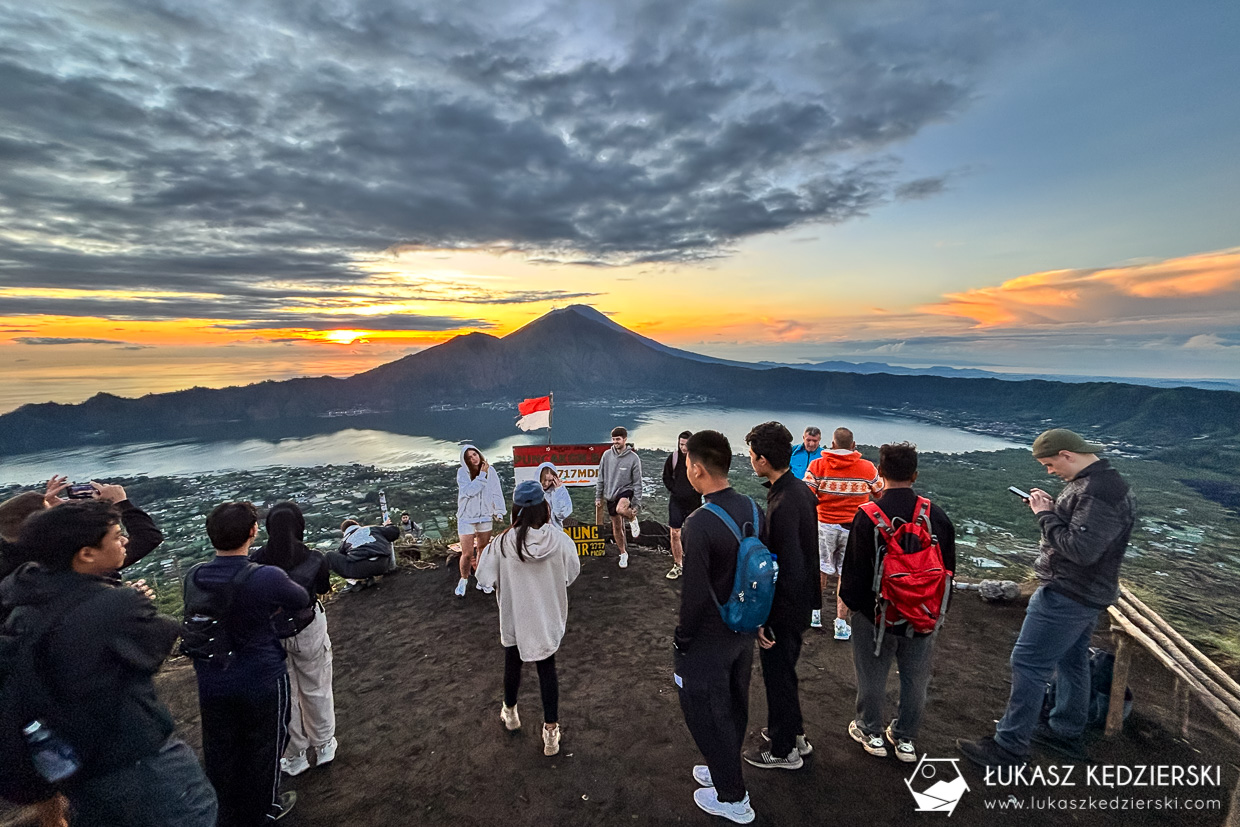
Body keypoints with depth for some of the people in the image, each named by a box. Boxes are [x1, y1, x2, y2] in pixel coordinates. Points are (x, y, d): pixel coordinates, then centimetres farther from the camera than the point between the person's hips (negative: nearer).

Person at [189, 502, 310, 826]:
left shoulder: (193, 576, -13)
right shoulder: (268, 578, -30)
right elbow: (302, 600, -11)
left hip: (211, 682, 4)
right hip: (261, 681, -4)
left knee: (220, 750, 24)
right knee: (263, 746, 20)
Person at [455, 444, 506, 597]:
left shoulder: (490, 470, -4)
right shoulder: (462, 472, -11)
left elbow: (496, 492, -1)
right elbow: (469, 491, -23)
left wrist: (499, 512, -5)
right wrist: (482, 475, -20)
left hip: (485, 516, 3)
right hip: (467, 517, -3)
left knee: (483, 550, 14)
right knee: (467, 553, -1)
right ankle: (464, 580, 24)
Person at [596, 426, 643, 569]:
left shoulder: (633, 458, -11)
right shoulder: (607, 455, -2)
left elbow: (637, 483, -8)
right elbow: (601, 477, 6)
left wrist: (636, 504, -9)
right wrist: (598, 496, 6)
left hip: (626, 490, -4)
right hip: (610, 495, 4)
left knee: (621, 509, -37)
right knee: (616, 527, 11)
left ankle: (632, 519, -3)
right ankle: (623, 553, 31)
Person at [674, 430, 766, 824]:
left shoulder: (699, 524, -30)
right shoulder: (753, 509, -7)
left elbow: (695, 595, -26)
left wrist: (680, 640, -10)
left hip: (707, 643, -7)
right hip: (743, 633, 7)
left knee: (706, 715, 15)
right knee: (734, 707, 25)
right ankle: (724, 769, 48)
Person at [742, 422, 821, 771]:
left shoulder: (783, 504, -30)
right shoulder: (800, 490, 0)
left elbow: (787, 569, -30)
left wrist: (764, 619, -23)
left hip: (784, 609, -9)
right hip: (800, 601, 9)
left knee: (778, 675, 12)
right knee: (783, 672, 26)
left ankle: (784, 750, 32)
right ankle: (793, 733, 45)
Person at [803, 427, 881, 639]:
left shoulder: (817, 465, -10)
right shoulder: (868, 467, -5)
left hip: (825, 524, 0)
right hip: (854, 528, 0)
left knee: (820, 569, 17)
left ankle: (815, 612, 29)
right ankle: (841, 623, 14)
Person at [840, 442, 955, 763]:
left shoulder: (868, 515, -20)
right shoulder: (937, 515, -7)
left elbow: (855, 569, -14)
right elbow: (949, 567, 4)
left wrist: (849, 601, 3)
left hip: (876, 613, -3)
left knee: (872, 676, 15)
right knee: (915, 677, 20)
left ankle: (871, 732, 33)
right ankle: (905, 738, 36)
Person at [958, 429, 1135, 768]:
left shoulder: (1098, 492, -25)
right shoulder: (1102, 481, 9)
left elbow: (1080, 549, -29)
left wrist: (1045, 515, -19)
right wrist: (1053, 509, 1)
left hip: (1067, 596, -11)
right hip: (1082, 591, 11)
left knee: (1028, 664, -4)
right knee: (1071, 661, 22)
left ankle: (1009, 746, 6)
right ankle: (1067, 732, 38)